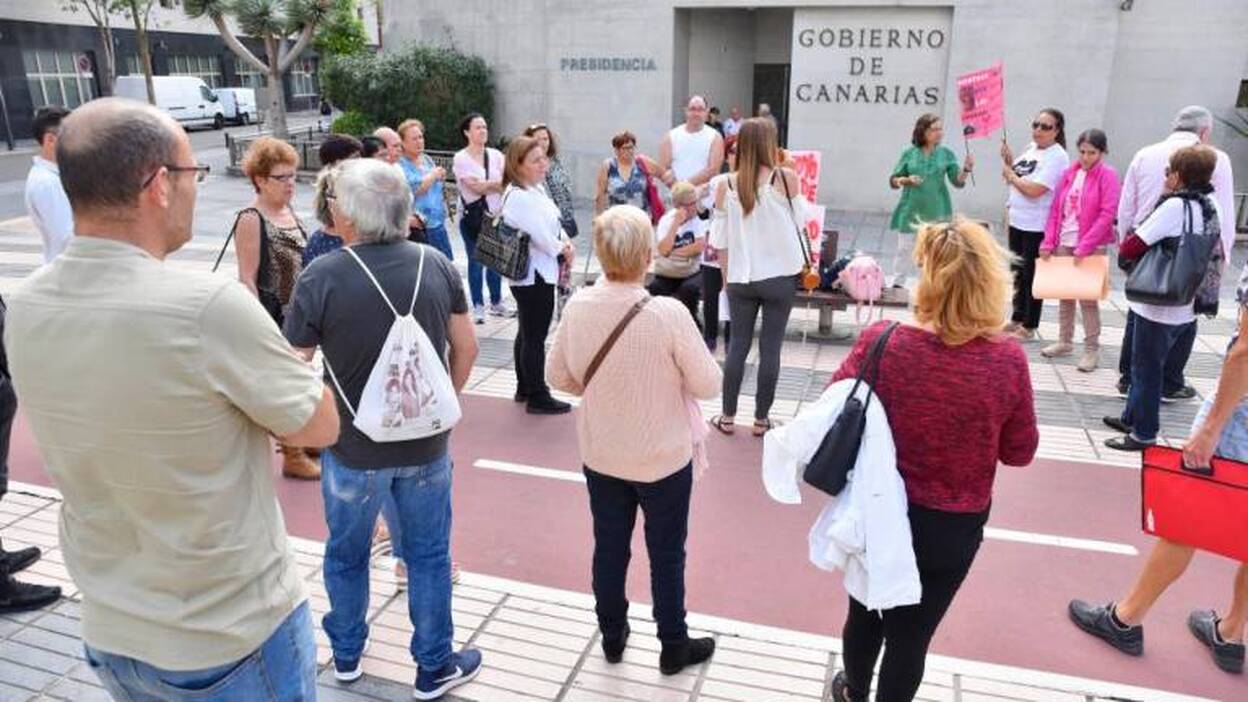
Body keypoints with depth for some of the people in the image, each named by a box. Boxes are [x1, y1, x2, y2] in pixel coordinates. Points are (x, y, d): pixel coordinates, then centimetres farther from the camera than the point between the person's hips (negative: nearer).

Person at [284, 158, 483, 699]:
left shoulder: (321, 277, -18)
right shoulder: (436, 264, -8)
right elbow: (465, 347, 1)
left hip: (353, 446, -1)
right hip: (426, 443, 2)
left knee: (346, 554, 21)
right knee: (429, 555, 16)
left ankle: (346, 654, 40)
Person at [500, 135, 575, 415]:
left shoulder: (536, 189, 9)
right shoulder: (519, 197, -23)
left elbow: (554, 222, 16)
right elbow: (541, 235, -24)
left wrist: (565, 242, -3)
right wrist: (562, 249, -6)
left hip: (536, 273, 11)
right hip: (534, 275, -11)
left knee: (527, 333, 19)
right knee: (535, 337, -1)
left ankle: (525, 388, 33)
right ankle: (537, 397, 9)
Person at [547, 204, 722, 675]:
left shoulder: (578, 307, -14)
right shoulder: (668, 314, -26)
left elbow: (558, 376, -1)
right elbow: (708, 385, -16)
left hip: (600, 455, 4)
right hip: (663, 458, -3)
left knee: (609, 548, 21)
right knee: (666, 555, 15)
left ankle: (612, 637, 40)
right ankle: (674, 648, 34)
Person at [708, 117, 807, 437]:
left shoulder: (726, 185, -3)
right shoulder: (785, 178, -9)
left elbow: (721, 237, 3)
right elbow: (800, 216, 7)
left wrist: (727, 274, 15)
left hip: (741, 278, 2)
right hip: (780, 276, -2)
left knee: (738, 345, 11)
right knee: (770, 348, 7)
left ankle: (727, 417, 18)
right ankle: (761, 419, 17)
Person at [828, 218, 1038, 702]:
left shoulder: (880, 343, -23)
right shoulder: (1007, 360, -21)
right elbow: (1020, 452, -7)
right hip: (954, 527, -1)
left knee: (865, 610, 27)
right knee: (912, 633, 20)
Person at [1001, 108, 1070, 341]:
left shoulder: (1057, 157, -16)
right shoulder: (1030, 148, 9)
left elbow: (1034, 190, -24)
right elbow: (1014, 177, 18)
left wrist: (1010, 174, -11)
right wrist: (1009, 160, 2)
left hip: (1037, 226, -8)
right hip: (1017, 221, 8)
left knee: (1032, 275, 2)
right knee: (1018, 273, 16)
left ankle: (1029, 326, 13)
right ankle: (1017, 319, 29)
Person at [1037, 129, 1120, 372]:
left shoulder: (1107, 175, -7)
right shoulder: (1069, 173, 8)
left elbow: (1107, 215, -13)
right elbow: (1055, 209, 8)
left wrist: (1085, 247, -19)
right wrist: (1048, 241, 0)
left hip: (1091, 247, -5)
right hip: (1064, 243, 5)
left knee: (1088, 298, -1)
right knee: (1064, 294, 13)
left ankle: (1092, 349, 8)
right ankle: (1064, 342, 25)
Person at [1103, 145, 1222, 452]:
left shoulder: (1176, 206, -21)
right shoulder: (1210, 207, 5)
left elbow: (1131, 248, -23)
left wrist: (1125, 246, 1)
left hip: (1159, 308, -8)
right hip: (1185, 308, 8)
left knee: (1147, 370, 4)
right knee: (1146, 366, 21)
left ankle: (1143, 433, 14)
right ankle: (1132, 418, 35)